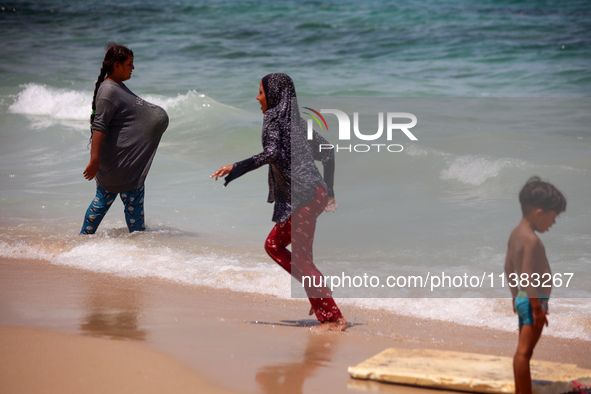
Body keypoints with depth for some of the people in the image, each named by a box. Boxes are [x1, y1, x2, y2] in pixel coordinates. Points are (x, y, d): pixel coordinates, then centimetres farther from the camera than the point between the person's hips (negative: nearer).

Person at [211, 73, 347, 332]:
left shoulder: (273, 117, -6)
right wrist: (329, 193, 24)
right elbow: (327, 154, 21)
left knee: (301, 257, -5)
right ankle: (318, 292, 13)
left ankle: (333, 318, -3)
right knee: (274, 245, 17)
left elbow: (272, 153, -23)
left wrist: (236, 168, -19)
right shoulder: (296, 121, 19)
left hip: (304, 196, -9)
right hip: (315, 193, 9)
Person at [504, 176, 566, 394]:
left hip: (522, 299, 10)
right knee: (524, 351, -7)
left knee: (523, 350, 16)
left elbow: (509, 268, 15)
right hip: (533, 300, -10)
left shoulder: (516, 233, 8)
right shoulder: (532, 240, -21)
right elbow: (529, 276, -24)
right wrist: (537, 307, -21)